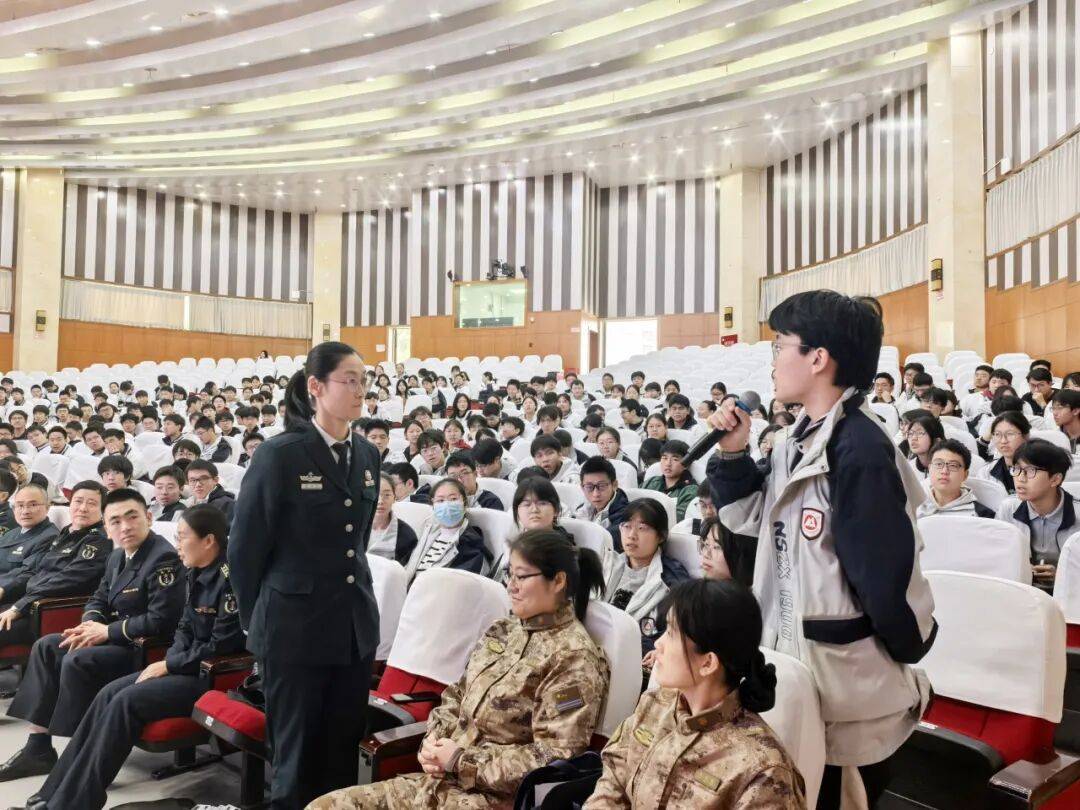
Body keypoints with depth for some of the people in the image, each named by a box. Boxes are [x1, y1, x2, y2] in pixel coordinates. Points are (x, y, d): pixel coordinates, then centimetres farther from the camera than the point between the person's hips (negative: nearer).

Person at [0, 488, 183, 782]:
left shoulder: (164, 558, -21)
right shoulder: (118, 557, 10)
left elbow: (161, 622, -27)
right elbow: (99, 600, 19)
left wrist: (106, 631, -17)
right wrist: (91, 625, -4)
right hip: (116, 637, 10)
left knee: (77, 662, -24)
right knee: (45, 647, 4)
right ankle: (37, 749, 5)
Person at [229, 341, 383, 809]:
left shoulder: (367, 455, 5)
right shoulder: (280, 454, -12)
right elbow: (244, 548, -6)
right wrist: (259, 623, 1)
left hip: (355, 626, 5)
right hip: (294, 629, -5)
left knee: (342, 754, 14)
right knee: (296, 757, 8)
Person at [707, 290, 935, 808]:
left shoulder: (859, 450, -24)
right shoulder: (799, 441, 6)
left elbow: (884, 570, -23)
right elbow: (754, 518, 13)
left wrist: (910, 651, -9)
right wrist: (733, 454, 0)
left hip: (848, 672, -8)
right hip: (796, 654, 9)